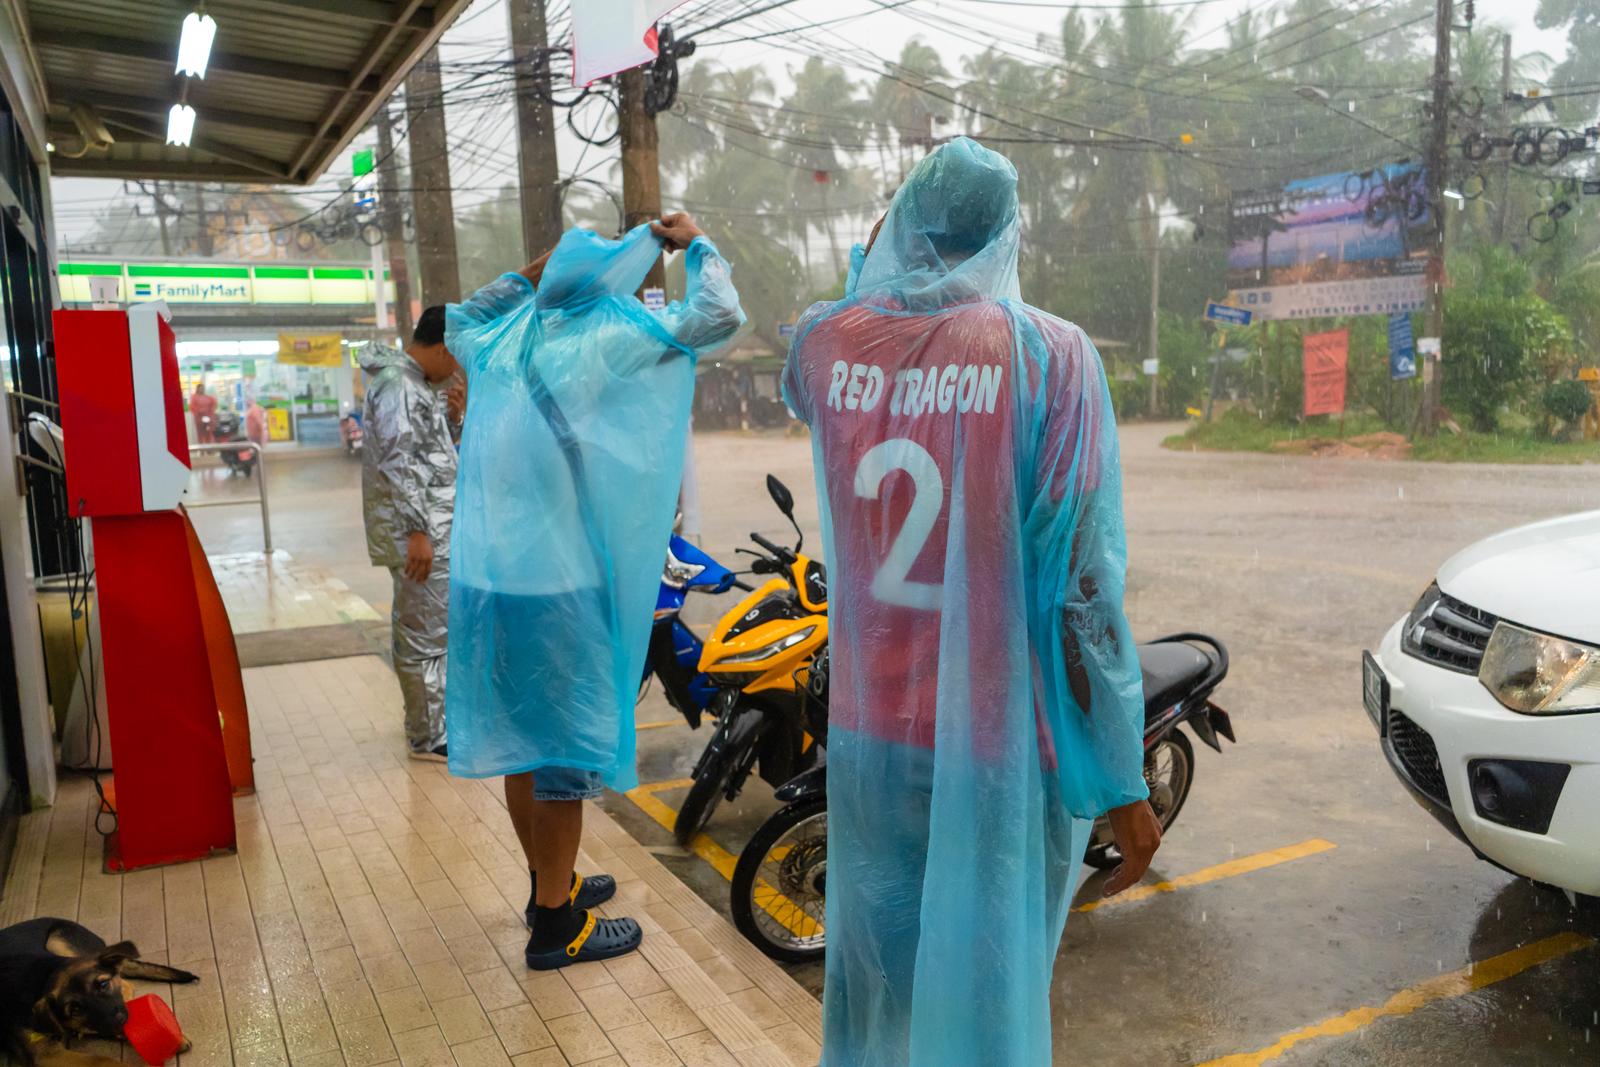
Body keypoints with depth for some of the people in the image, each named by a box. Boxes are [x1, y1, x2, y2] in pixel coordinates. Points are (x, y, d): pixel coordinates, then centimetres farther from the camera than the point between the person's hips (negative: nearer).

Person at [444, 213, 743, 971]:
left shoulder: (501, 341, 9)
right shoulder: (602, 341, -11)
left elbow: (457, 318, 33)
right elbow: (717, 316, -13)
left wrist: (527, 277, 25)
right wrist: (696, 245, 4)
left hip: (484, 581, 8)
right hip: (555, 589, -7)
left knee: (520, 741, 18)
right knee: (568, 748, 6)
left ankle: (550, 882, 36)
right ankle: (556, 924, 18)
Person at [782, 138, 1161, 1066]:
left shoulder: (828, 340, -3)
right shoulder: (1052, 353, -13)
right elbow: (1085, 582, -15)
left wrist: (872, 268, 18)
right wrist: (1124, 780, -8)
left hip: (869, 735, 4)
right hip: (1000, 749, -3)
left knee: (876, 984, 23)